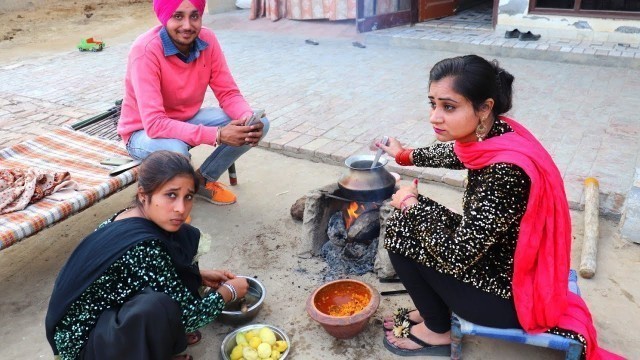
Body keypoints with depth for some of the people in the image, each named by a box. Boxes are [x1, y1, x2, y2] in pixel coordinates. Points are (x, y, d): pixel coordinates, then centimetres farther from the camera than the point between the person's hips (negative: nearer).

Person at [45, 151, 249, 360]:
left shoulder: (133, 217, -7)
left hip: (106, 308, 9)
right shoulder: (144, 247, -32)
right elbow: (187, 316, -22)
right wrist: (229, 291, -7)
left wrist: (200, 275, 8)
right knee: (156, 306, -38)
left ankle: (167, 336, 11)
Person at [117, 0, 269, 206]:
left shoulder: (207, 39, -13)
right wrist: (217, 134, -43)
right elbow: (154, 124, -36)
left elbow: (228, 93, -9)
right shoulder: (146, 50, -29)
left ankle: (204, 180, 9)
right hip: (144, 132, -5)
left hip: (188, 120, 6)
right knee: (175, 150, -40)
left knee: (259, 124, -11)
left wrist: (248, 119, -32)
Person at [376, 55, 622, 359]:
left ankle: (437, 332, 11)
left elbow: (457, 255, -28)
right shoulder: (493, 133, -8)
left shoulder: (505, 171, -35)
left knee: (401, 229, -9)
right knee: (414, 220, 9)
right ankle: (434, 307, 25)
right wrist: (406, 156, 32)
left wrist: (414, 204, -13)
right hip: (502, 263, 8)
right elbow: (454, 154, 16)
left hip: (512, 297, -8)